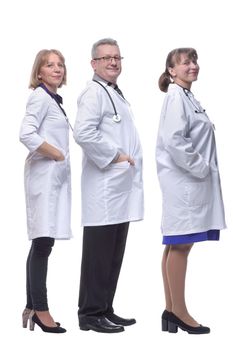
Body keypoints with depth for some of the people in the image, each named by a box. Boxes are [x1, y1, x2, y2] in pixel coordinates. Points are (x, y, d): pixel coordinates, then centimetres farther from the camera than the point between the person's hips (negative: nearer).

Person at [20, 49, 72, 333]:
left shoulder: (54, 98, 18)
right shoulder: (40, 97, -9)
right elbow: (26, 134, -21)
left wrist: (60, 157, 6)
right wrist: (56, 154, -13)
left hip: (55, 176, 9)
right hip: (44, 175, -9)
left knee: (42, 244, 10)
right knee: (42, 243, -7)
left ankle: (32, 307, 16)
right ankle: (40, 309, -1)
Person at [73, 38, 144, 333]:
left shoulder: (116, 94, 22)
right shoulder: (94, 93, -9)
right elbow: (83, 132, -23)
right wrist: (114, 155, -17)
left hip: (121, 187, 10)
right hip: (104, 189, -9)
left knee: (114, 256, 13)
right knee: (99, 254, -4)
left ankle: (105, 310, 21)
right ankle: (91, 314, 4)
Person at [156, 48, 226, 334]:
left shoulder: (187, 97, 17)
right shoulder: (176, 97, -12)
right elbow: (174, 140, -22)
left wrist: (204, 169, 9)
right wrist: (199, 168, -15)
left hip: (191, 179, 10)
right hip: (184, 179, -10)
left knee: (176, 245, 11)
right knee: (180, 245, -5)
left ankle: (171, 310, 17)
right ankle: (179, 313, 2)